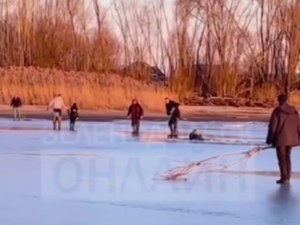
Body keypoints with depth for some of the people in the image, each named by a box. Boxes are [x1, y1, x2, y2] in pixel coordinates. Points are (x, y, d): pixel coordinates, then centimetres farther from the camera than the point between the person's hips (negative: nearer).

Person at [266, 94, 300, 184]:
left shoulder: (277, 111, -9)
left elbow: (272, 126, -10)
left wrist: (269, 139, -2)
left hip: (281, 138, -5)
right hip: (291, 138, 5)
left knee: (282, 158, 0)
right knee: (287, 157, 16)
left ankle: (284, 178, -1)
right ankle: (287, 177, 18)